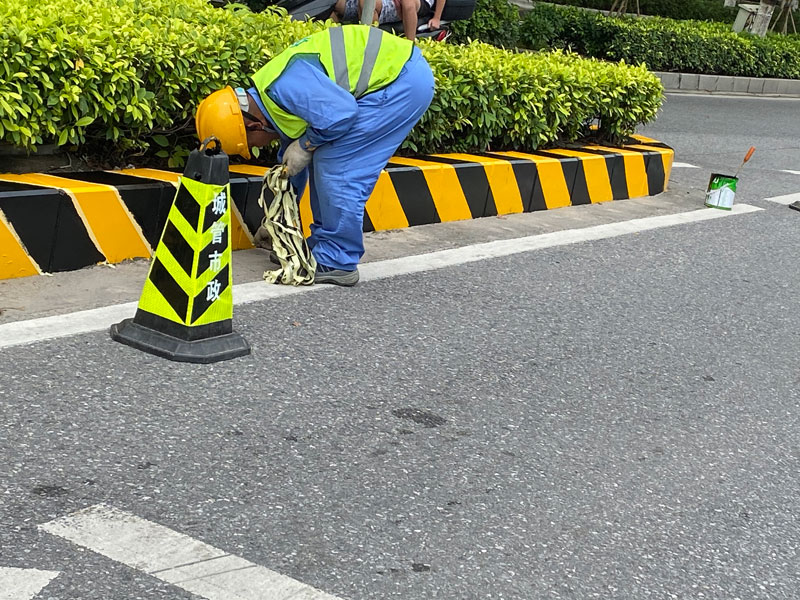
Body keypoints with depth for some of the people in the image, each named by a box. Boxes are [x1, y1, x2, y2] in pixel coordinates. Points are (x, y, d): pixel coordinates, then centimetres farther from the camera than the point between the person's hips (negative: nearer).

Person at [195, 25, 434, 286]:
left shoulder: (283, 86, -21)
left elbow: (341, 113, -28)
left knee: (335, 164, -8)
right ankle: (323, 245, 22)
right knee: (324, 159, 13)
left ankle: (337, 263, 0)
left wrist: (305, 146, -11)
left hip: (405, 79, -10)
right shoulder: (272, 95, 12)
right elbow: (291, 163, 24)